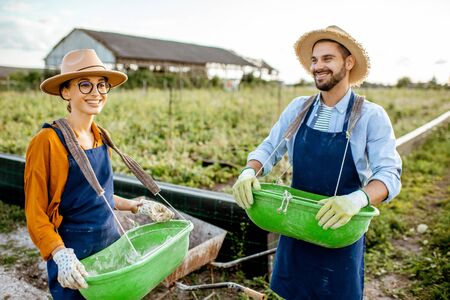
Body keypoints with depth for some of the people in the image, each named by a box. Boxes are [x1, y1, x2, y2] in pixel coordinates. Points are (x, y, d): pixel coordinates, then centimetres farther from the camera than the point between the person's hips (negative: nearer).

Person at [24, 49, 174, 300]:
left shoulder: (102, 138, 3)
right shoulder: (48, 142, -17)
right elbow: (36, 214, -14)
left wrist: (138, 206, 8)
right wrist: (61, 255, -27)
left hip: (112, 241, 6)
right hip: (73, 254, -6)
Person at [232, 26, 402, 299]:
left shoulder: (371, 116, -13)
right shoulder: (298, 108, -1)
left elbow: (389, 174, -19)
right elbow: (269, 148, 3)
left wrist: (357, 199, -40)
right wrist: (249, 172, -19)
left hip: (340, 231, -3)